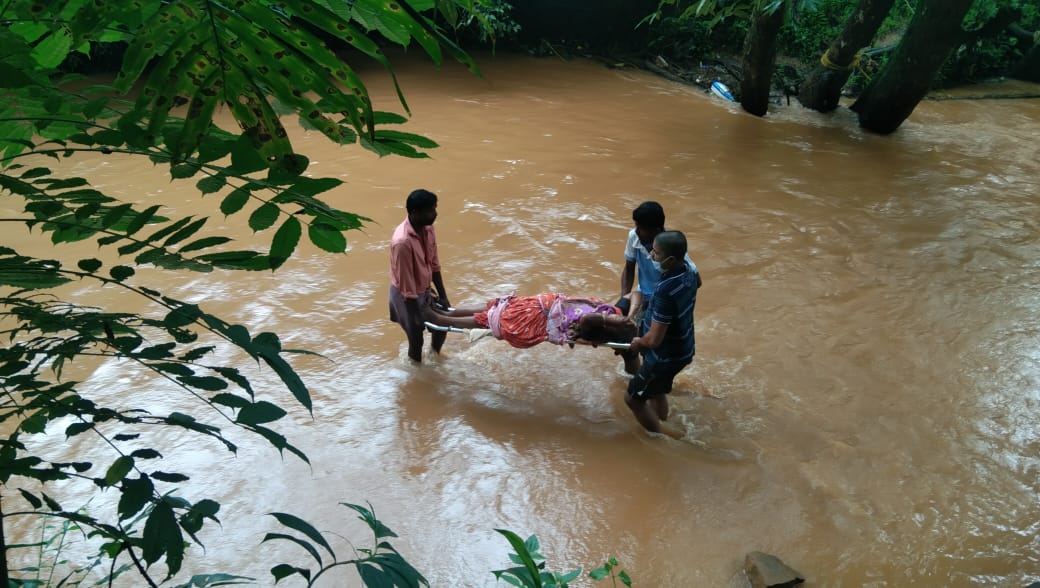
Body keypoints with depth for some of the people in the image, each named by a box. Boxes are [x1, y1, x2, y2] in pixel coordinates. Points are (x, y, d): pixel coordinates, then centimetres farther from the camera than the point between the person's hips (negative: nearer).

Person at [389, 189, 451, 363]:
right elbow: (406, 285, -27)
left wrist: (443, 296, 6)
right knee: (416, 339, 9)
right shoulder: (403, 242, -34)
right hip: (408, 296, -8)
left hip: (425, 290, 8)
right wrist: (417, 319, -20)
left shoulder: (427, 228, -9)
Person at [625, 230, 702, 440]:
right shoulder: (689, 270, -11)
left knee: (633, 397, 11)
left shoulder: (665, 291, -36)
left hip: (666, 356, -8)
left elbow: (654, 339, -32)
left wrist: (639, 342, -8)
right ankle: (662, 429, 46)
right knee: (657, 391, 28)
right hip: (682, 349, 8)